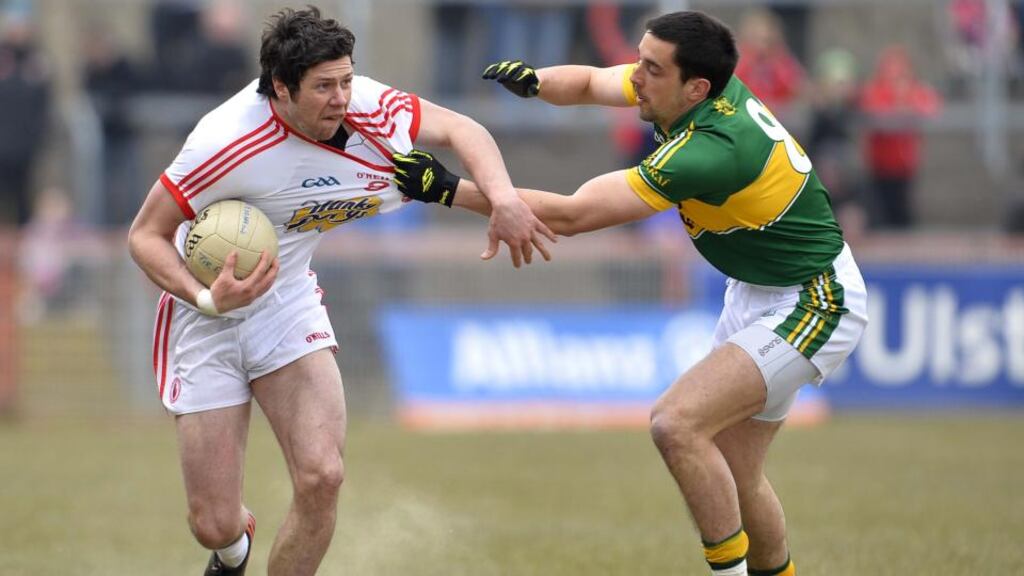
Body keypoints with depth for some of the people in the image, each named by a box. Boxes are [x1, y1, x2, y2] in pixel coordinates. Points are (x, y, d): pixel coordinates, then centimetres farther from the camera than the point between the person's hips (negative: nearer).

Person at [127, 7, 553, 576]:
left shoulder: (361, 104, -16)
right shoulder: (228, 143, -30)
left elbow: (459, 129, -7)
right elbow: (145, 236, -21)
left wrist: (504, 198, -26)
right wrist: (206, 298, -38)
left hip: (287, 299, 4)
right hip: (206, 314, -4)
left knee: (321, 477, -18)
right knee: (215, 524, -4)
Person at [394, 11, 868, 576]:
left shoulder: (711, 152, -33)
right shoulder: (706, 84, -7)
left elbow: (571, 216, -33)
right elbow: (590, 83, 11)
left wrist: (449, 189, -34)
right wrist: (534, 80, -13)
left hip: (811, 305, -10)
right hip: (755, 291, 10)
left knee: (676, 423, -23)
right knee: (731, 473, 13)